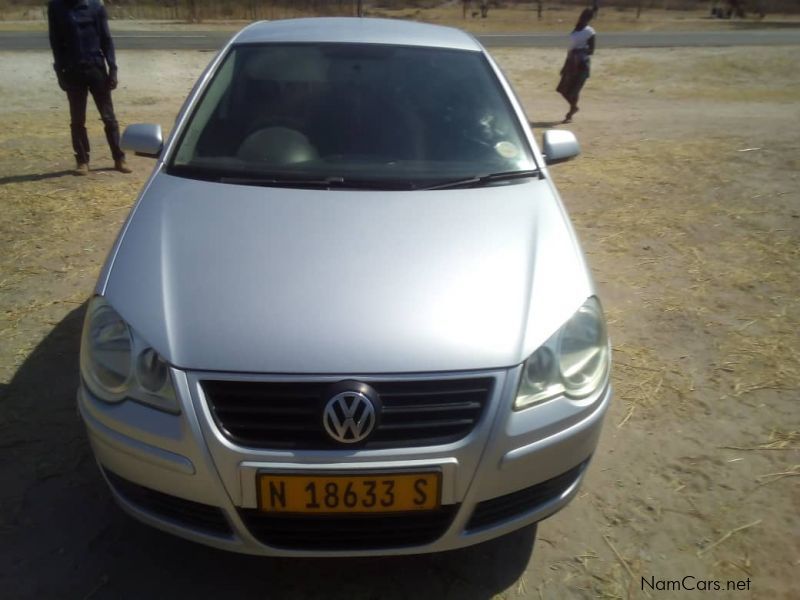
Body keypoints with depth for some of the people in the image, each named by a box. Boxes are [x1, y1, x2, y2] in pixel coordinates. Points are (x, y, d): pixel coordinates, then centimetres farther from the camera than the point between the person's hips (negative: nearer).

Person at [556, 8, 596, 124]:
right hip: (571, 62, 7)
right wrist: (565, 65, 18)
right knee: (563, 89, 7)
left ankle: (570, 114, 7)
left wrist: (581, 51, -29)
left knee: (574, 89, -8)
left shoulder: (590, 32, -8)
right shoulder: (575, 30, 13)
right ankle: (574, 107, 30)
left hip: (582, 63, -7)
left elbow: (591, 51, -10)